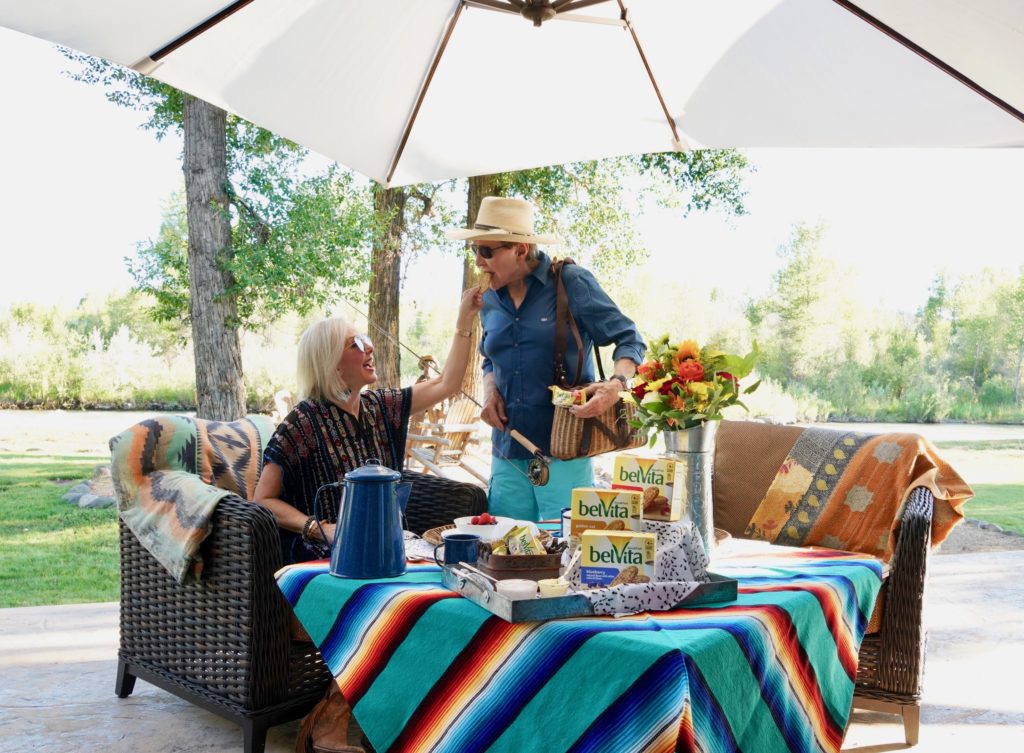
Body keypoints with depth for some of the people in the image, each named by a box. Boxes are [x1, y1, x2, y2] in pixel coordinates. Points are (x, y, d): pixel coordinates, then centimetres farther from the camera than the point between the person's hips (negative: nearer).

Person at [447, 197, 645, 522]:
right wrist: (490, 392, 4)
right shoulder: (490, 300, 11)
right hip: (507, 452, 5)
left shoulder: (572, 283, -6)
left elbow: (628, 339, -4)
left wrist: (617, 383, -23)